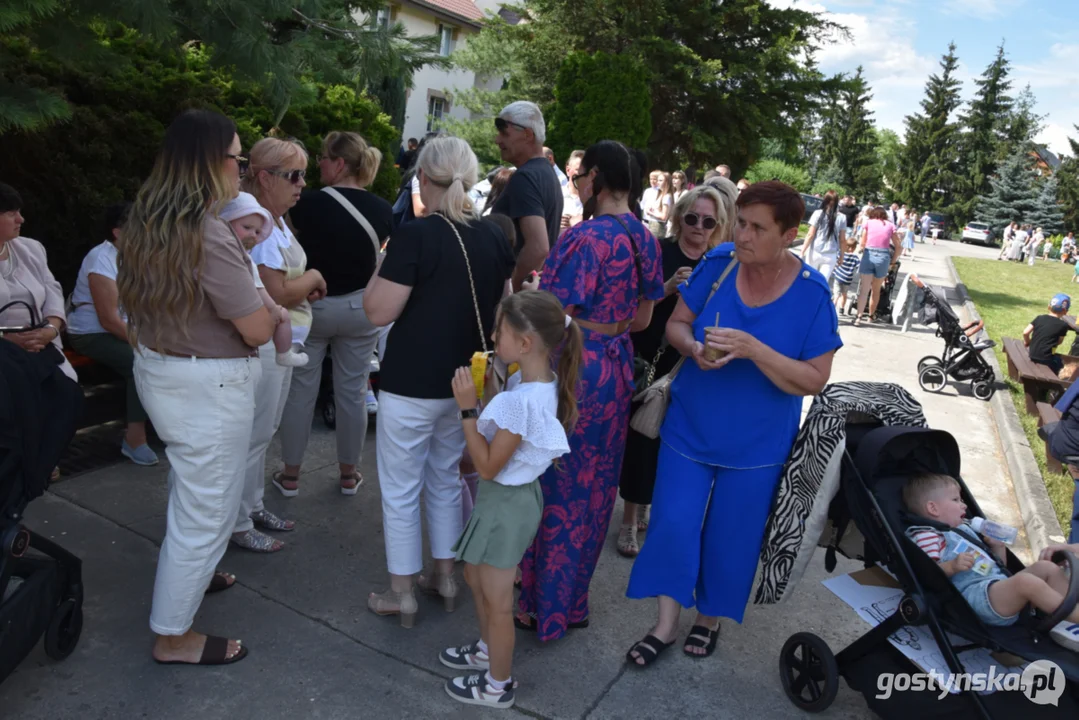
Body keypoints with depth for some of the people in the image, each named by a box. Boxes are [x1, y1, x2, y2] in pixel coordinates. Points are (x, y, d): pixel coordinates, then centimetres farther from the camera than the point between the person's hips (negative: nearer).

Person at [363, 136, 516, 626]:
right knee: (446, 478, 21)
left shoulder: (414, 236, -18)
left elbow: (378, 312, -17)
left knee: (401, 489, 9)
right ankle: (445, 577, 34)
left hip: (411, 384, -6)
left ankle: (401, 595, 22)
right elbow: (502, 307, 11)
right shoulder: (493, 237, 1)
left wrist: (380, 269, -2)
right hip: (467, 381, 6)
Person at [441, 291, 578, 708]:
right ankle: (487, 650, 50)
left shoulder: (522, 400, -32)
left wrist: (467, 409, -24)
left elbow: (488, 466, -24)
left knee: (497, 600, 11)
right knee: (475, 576, 28)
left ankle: (498, 686, 32)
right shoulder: (538, 381, -3)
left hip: (506, 503, -10)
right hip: (507, 496, 10)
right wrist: (481, 401, 3)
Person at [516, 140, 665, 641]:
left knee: (557, 487, 7)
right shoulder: (645, 240, 5)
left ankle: (545, 606, 23)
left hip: (571, 370, -7)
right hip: (615, 370, 8)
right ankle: (573, 598, 36)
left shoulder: (586, 238, -19)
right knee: (593, 485, 18)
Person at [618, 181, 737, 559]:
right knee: (641, 436, -1)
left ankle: (645, 507, 33)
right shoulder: (657, 252, -7)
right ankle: (630, 520, 14)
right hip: (650, 363, -3)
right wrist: (667, 288, -25)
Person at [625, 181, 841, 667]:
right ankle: (666, 623, 24)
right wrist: (693, 347, -24)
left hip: (755, 443, -1)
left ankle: (710, 617, 40)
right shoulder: (717, 265, -10)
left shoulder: (812, 294, -17)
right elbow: (676, 324, -1)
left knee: (731, 536, 13)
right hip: (690, 427, 2)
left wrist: (752, 349, -31)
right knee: (672, 524, 3)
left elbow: (815, 379, -17)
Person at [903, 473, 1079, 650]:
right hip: (976, 594, -11)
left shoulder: (964, 529, 30)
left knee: (1047, 567, 5)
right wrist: (952, 566, -31)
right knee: (1026, 581, -32)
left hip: (1002, 585, 11)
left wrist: (999, 547, 17)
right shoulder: (927, 536, -1)